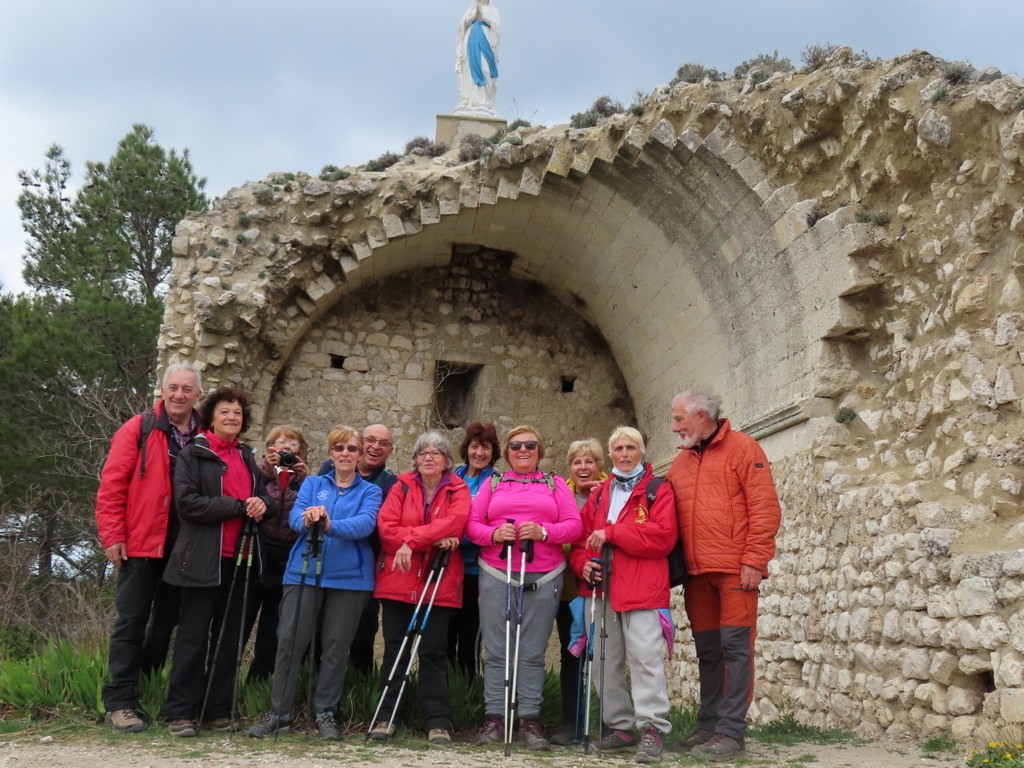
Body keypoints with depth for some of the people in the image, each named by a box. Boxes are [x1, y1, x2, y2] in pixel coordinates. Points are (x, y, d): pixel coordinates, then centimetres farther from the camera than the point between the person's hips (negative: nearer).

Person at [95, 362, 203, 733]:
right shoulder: (138, 430, -2)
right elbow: (111, 486, -6)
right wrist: (113, 536, -11)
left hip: (184, 547, 4)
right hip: (141, 543, -4)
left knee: (167, 621, 12)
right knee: (132, 621, -1)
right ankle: (119, 703, 5)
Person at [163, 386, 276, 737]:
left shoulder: (248, 457, 17)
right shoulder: (193, 453, -1)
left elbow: (266, 500, 17)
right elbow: (187, 502, -13)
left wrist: (263, 504, -8)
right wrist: (238, 506, -17)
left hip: (239, 559, 6)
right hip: (203, 560, -6)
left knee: (229, 638, 9)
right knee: (193, 637, -3)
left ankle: (219, 710, 17)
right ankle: (181, 713, 3)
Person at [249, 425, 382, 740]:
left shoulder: (370, 491, 7)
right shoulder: (312, 483, 12)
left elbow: (365, 524, -13)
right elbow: (295, 516, -5)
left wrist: (331, 525, -32)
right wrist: (307, 520, -30)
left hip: (349, 577, -1)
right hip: (304, 572, 1)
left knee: (336, 646, 2)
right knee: (289, 641, -3)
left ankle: (325, 714, 16)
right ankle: (279, 712, 10)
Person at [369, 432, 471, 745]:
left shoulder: (458, 490, 4)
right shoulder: (402, 486, 6)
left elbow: (454, 522, -15)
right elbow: (386, 526, -6)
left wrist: (411, 541, -21)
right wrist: (432, 538, -17)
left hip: (439, 583, -1)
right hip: (397, 581, 1)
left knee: (434, 652, 1)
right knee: (394, 649, 7)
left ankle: (437, 721, 6)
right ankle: (385, 716, 14)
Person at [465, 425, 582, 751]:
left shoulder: (555, 484, 12)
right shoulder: (493, 484, 14)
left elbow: (574, 526, 2)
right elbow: (472, 525, 7)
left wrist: (543, 531, -15)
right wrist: (494, 534, -14)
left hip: (544, 579, 0)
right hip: (496, 576, 1)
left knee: (533, 652, 0)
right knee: (496, 651, 0)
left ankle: (530, 720, 5)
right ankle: (494, 718, 5)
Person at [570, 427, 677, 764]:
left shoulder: (658, 491, 4)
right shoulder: (599, 494, 21)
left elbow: (662, 536, -11)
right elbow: (581, 537, 19)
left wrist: (611, 533, -12)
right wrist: (583, 563, -3)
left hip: (641, 588, -6)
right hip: (600, 588, 6)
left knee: (645, 656, -12)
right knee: (605, 660, 8)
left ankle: (653, 729, -9)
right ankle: (619, 725, 18)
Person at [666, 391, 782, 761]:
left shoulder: (742, 448, -2)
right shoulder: (680, 462, 16)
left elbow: (765, 507, -9)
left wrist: (754, 560, -14)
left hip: (735, 569, -6)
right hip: (697, 572, 6)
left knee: (735, 648, -4)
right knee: (707, 650, 11)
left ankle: (731, 732, 0)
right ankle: (708, 724, 19)